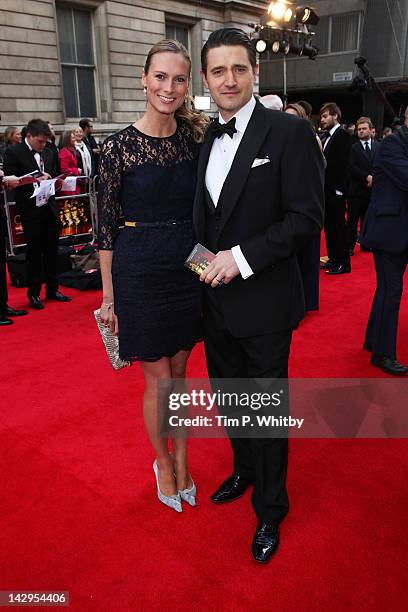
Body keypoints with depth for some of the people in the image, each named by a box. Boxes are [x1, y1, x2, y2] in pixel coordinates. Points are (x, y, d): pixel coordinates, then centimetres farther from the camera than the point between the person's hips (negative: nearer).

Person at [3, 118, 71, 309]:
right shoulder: (13, 153, -6)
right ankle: (34, 294, 13)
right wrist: (35, 180, -18)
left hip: (50, 208, 6)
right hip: (31, 210, -5)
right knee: (34, 252, 1)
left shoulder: (48, 153, 13)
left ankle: (52, 289, 22)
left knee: (52, 250, 10)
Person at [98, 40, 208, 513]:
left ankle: (181, 461, 35)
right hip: (140, 274, -3)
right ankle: (163, 463, 33)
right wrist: (108, 294, -5)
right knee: (159, 380, 6)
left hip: (188, 270, 4)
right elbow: (106, 225, -5)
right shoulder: (118, 146, -8)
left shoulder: (194, 137, 3)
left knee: (179, 372, 16)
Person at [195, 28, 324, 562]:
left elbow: (307, 217, -16)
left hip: (263, 301, -6)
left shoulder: (289, 132, -11)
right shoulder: (205, 140, 9)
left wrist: (242, 256, -21)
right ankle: (244, 471, 47)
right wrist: (203, 262, 2)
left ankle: (270, 508, 30)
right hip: (216, 296, 6)